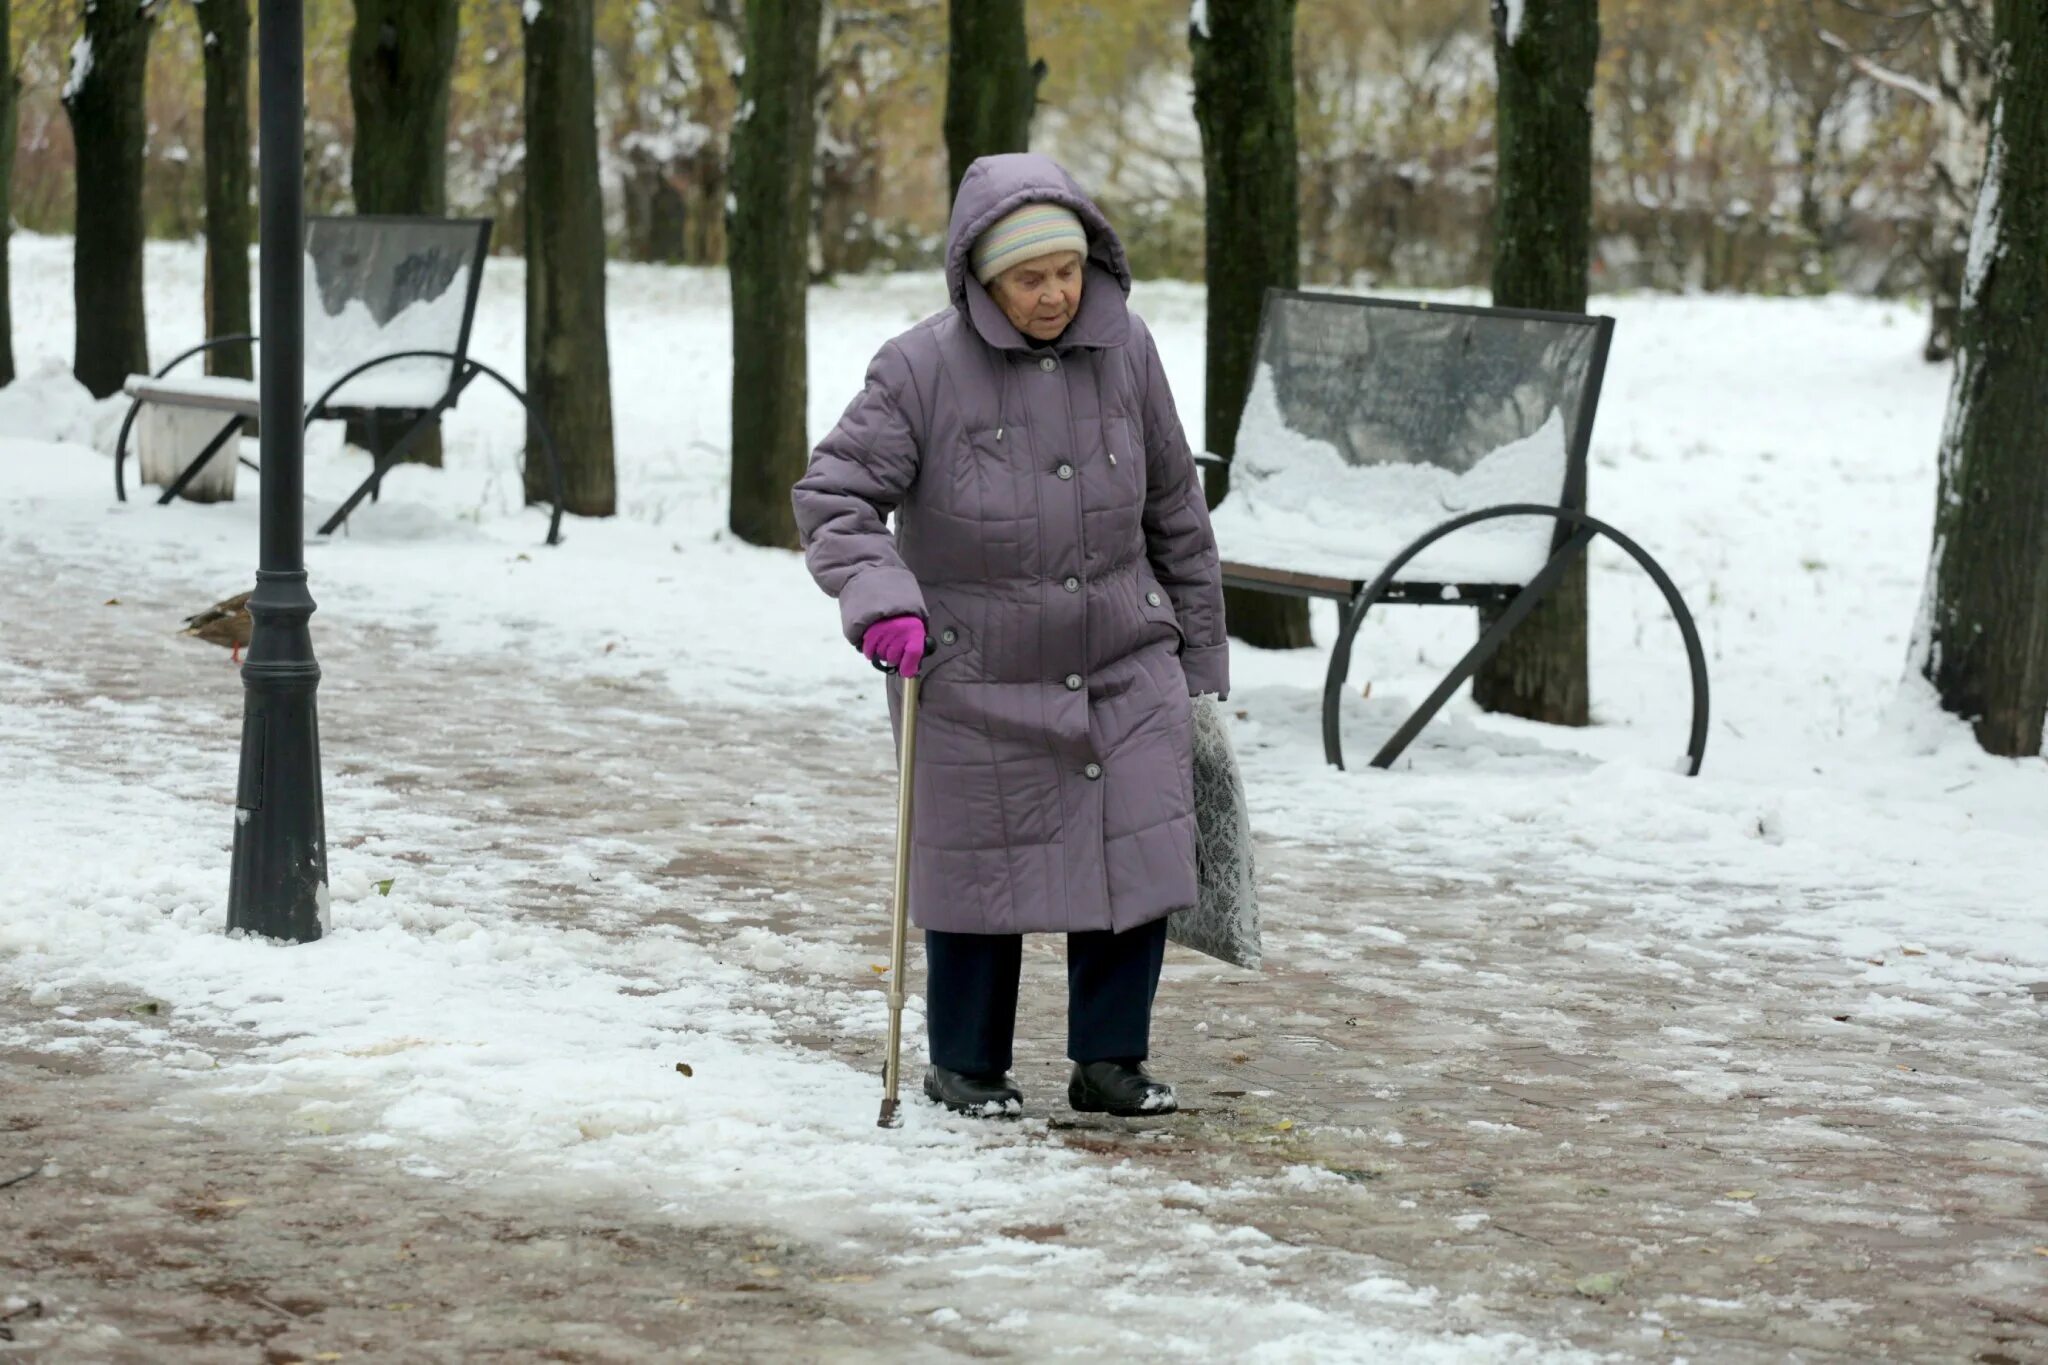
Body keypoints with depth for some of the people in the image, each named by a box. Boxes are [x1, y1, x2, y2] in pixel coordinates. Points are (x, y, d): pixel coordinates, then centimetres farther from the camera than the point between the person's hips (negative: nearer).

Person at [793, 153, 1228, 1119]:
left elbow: (1175, 513, 11)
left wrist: (1199, 658, 15)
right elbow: (834, 494, -9)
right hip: (976, 681, -3)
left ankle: (1111, 1060, 15)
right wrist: (880, 597, -26)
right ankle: (965, 1065, 25)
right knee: (982, 869, 6)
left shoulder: (1124, 353, 1)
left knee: (1137, 856, -2)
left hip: (1125, 671, 3)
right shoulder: (925, 369, -11)